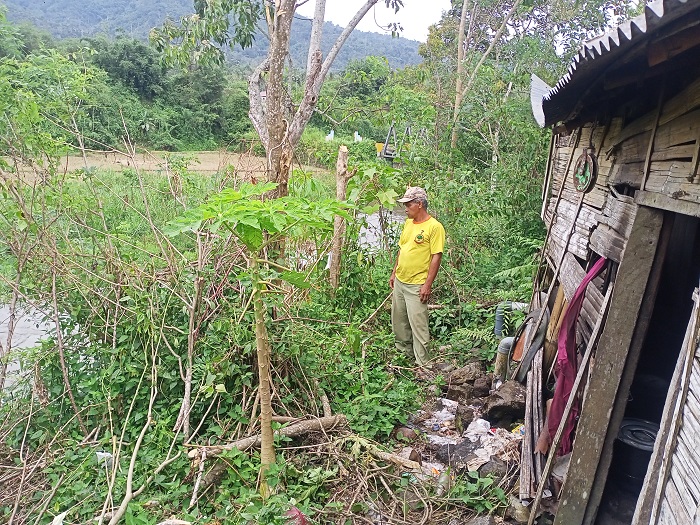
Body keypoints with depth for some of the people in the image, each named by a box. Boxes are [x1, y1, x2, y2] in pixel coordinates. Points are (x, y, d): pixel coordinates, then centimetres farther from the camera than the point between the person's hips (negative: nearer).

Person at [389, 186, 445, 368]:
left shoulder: (434, 227, -15)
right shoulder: (408, 223, 10)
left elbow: (436, 256, -16)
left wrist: (428, 284, -18)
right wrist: (394, 272, 17)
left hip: (417, 285, -8)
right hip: (399, 281, 8)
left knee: (418, 324, -2)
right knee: (398, 319, 18)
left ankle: (422, 363, 10)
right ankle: (403, 351, 36)